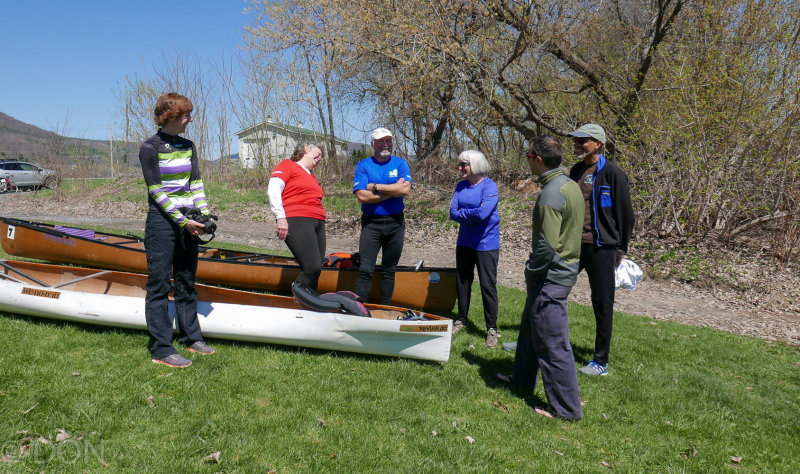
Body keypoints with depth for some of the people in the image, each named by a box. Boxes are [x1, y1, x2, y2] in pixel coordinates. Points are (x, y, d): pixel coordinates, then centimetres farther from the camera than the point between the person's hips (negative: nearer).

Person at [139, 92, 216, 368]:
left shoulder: (187, 146, 12)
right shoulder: (150, 148, -7)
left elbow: (196, 183, 11)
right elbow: (156, 191, -12)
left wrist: (203, 211, -4)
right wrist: (182, 220, -15)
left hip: (188, 222, 7)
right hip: (162, 221, -7)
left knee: (186, 282, 13)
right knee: (159, 285, -2)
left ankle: (191, 337, 24)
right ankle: (161, 350, 2)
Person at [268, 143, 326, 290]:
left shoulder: (312, 177, 29)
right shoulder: (288, 165, 7)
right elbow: (273, 190, -5)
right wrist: (280, 217, -14)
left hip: (318, 223, 8)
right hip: (297, 221, -8)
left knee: (315, 269, 0)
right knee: (313, 267, -20)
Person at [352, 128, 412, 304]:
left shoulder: (400, 164, 6)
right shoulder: (363, 165, 2)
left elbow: (405, 189, -11)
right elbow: (361, 196, -12)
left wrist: (375, 187, -11)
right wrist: (393, 190, -12)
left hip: (395, 223, 2)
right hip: (371, 223, -2)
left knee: (389, 270, 10)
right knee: (365, 270, -8)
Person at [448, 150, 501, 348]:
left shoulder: (489, 186, -14)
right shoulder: (461, 186, 5)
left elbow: (483, 213, -26)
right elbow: (453, 212, -3)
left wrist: (462, 213, -12)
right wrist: (471, 217, -18)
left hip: (486, 244, -6)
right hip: (464, 242, 7)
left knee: (488, 285, -2)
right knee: (462, 281, 15)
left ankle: (491, 328, 9)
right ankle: (462, 319, 32)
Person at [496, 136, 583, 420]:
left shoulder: (551, 194, -22)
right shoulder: (570, 185, 9)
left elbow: (546, 246, -27)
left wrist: (531, 270, -9)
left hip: (550, 276, -10)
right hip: (566, 267, 10)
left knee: (552, 343, -1)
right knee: (530, 326, 24)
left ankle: (567, 408, 10)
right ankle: (522, 379, 42)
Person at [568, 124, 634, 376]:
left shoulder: (612, 173, -9)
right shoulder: (576, 171, 10)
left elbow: (625, 213, -6)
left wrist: (621, 249, -5)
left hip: (601, 248, -6)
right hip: (573, 245, 7)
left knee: (602, 304, 4)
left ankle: (601, 362, 17)